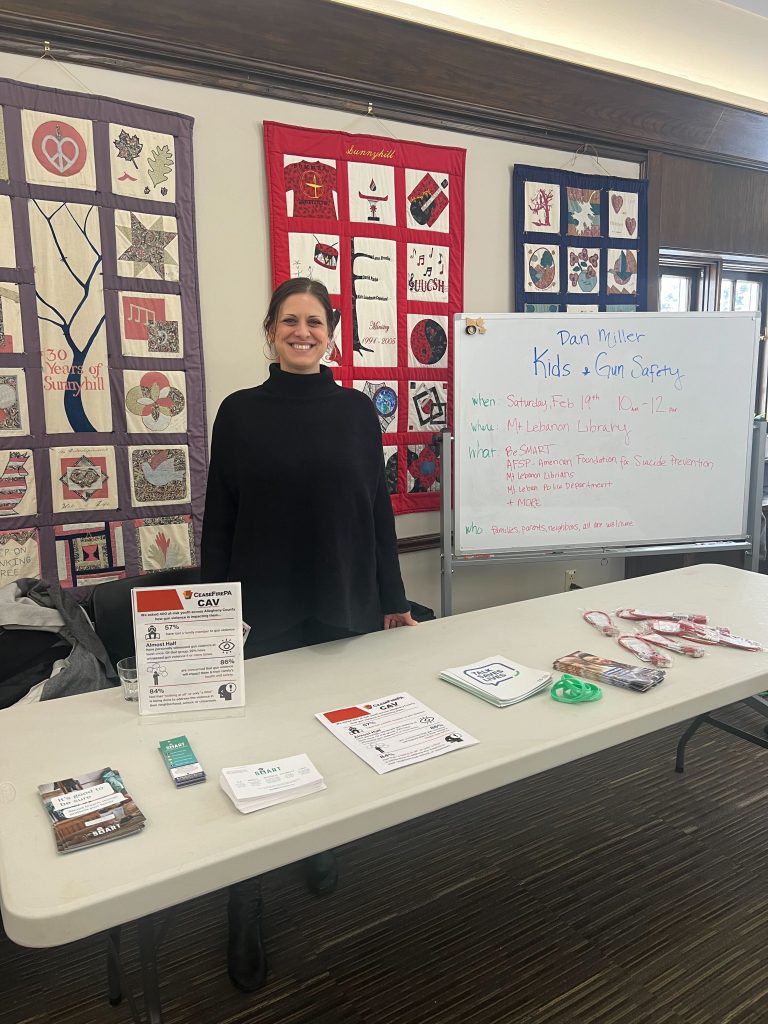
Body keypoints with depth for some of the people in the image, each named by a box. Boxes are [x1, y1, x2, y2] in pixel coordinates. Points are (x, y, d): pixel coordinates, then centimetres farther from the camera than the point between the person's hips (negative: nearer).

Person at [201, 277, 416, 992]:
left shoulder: (356, 409, 3)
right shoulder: (240, 412, -1)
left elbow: (379, 511, 5)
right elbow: (218, 521, 0)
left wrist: (393, 602, 5)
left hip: (346, 606, 2)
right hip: (264, 613, -1)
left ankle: (320, 849, 42)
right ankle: (244, 912, 22)